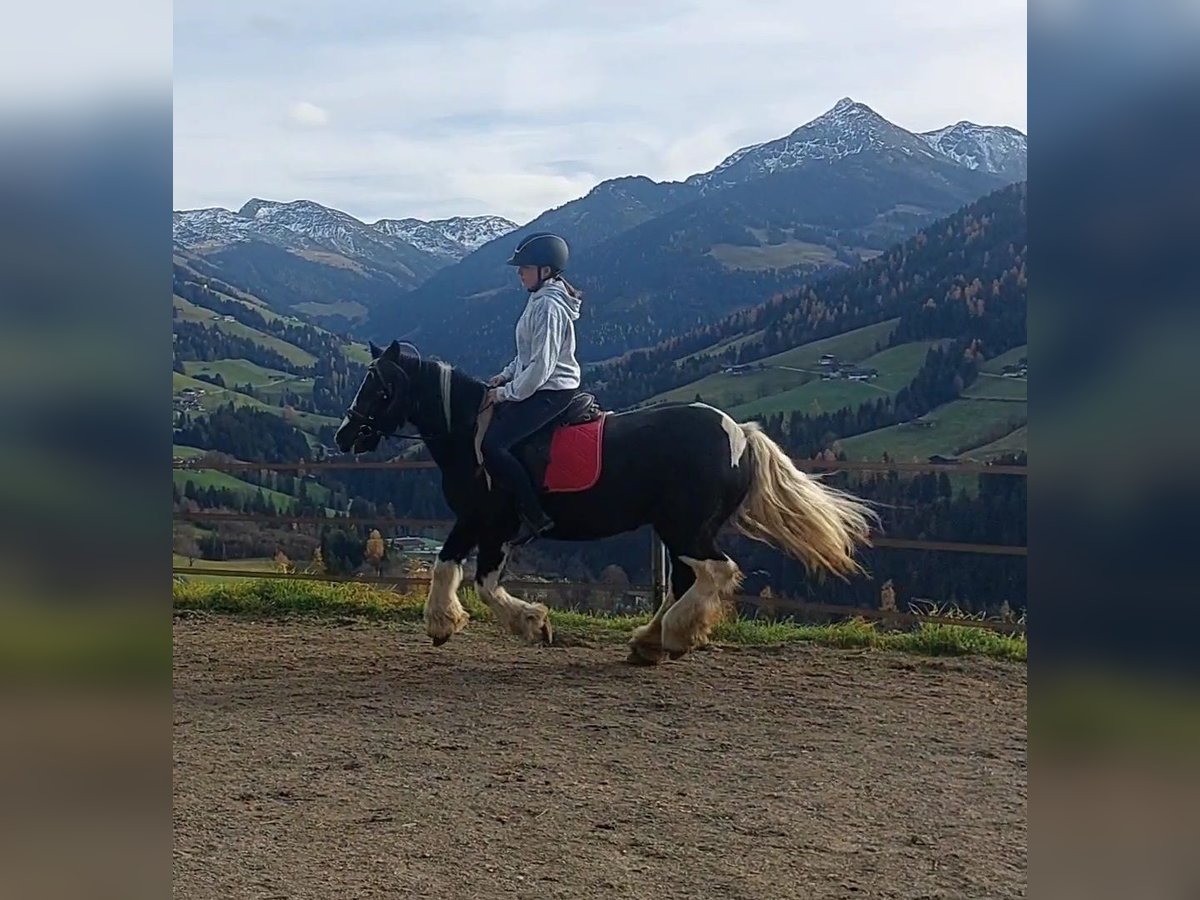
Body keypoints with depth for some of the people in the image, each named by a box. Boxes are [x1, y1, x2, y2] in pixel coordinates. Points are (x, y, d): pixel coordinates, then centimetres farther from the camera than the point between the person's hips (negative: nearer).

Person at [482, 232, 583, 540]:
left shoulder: (548, 306, -22)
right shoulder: (539, 299, 11)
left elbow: (541, 365, -24)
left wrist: (508, 393, -16)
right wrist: (506, 375, 10)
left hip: (550, 392, -11)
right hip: (541, 387, 11)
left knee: (492, 444, -20)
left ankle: (535, 516, -14)